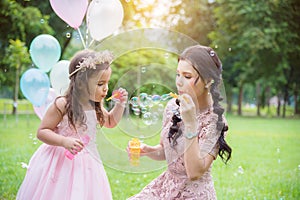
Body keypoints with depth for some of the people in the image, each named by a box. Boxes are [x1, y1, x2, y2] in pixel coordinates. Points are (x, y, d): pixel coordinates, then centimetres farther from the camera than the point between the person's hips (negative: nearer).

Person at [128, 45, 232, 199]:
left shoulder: (215, 120, -15)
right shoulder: (173, 106, 0)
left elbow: (195, 173, -23)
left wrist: (190, 123, -26)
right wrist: (147, 150, -8)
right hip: (166, 185, 5)